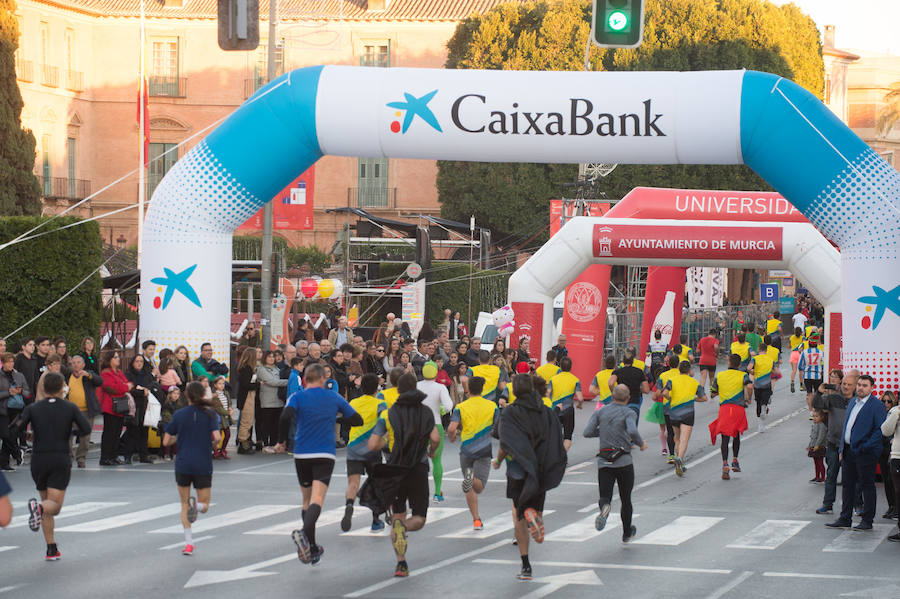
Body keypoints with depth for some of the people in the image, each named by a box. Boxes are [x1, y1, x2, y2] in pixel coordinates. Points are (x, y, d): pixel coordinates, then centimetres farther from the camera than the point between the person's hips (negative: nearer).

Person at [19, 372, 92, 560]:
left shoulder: (33, 408, 4)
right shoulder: (70, 408, 3)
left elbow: (18, 427, -11)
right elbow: (86, 429, -7)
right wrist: (70, 433, 12)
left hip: (38, 460, 2)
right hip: (61, 460, -2)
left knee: (47, 501, 16)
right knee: (54, 506, -4)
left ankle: (51, 549, 11)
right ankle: (39, 508, -41)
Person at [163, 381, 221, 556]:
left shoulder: (179, 415, 0)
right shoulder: (210, 414, -3)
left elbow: (166, 441, 1)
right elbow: (216, 437, -15)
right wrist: (213, 445, 7)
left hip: (183, 464, 1)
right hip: (203, 465, -1)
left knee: (184, 504, 15)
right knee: (205, 506, 12)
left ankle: (188, 542, 2)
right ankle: (197, 505, -25)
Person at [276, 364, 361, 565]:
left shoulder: (297, 397, 2)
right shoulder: (334, 398, 7)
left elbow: (286, 417, -17)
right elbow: (357, 420, 14)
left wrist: (281, 441, -5)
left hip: (301, 455, 1)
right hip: (325, 455, -1)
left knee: (307, 500, 16)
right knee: (317, 499, -14)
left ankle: (312, 548, 19)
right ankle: (305, 533, -42)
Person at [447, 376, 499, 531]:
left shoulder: (460, 407, 0)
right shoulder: (492, 406, 3)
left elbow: (452, 429, -10)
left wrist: (452, 437, 13)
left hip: (466, 451, 1)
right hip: (484, 450, -1)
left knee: (471, 490, 12)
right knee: (478, 487, -6)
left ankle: (476, 519, 8)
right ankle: (472, 479, -40)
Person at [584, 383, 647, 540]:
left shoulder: (599, 412, 8)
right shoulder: (629, 413, -4)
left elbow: (587, 433, 0)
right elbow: (632, 431, -22)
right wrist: (641, 444, -4)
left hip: (604, 462, 2)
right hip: (624, 461, -2)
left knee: (605, 496, -3)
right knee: (626, 499, 15)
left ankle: (604, 508, -39)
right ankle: (627, 533, 27)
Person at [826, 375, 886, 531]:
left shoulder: (877, 406, -9)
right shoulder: (852, 404, 16)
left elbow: (880, 430, -14)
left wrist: (866, 447, -19)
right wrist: (842, 449, 14)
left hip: (865, 453, -8)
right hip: (849, 452, 8)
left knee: (867, 486, 0)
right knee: (847, 485, 12)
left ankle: (867, 521, 6)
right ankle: (845, 519, 19)